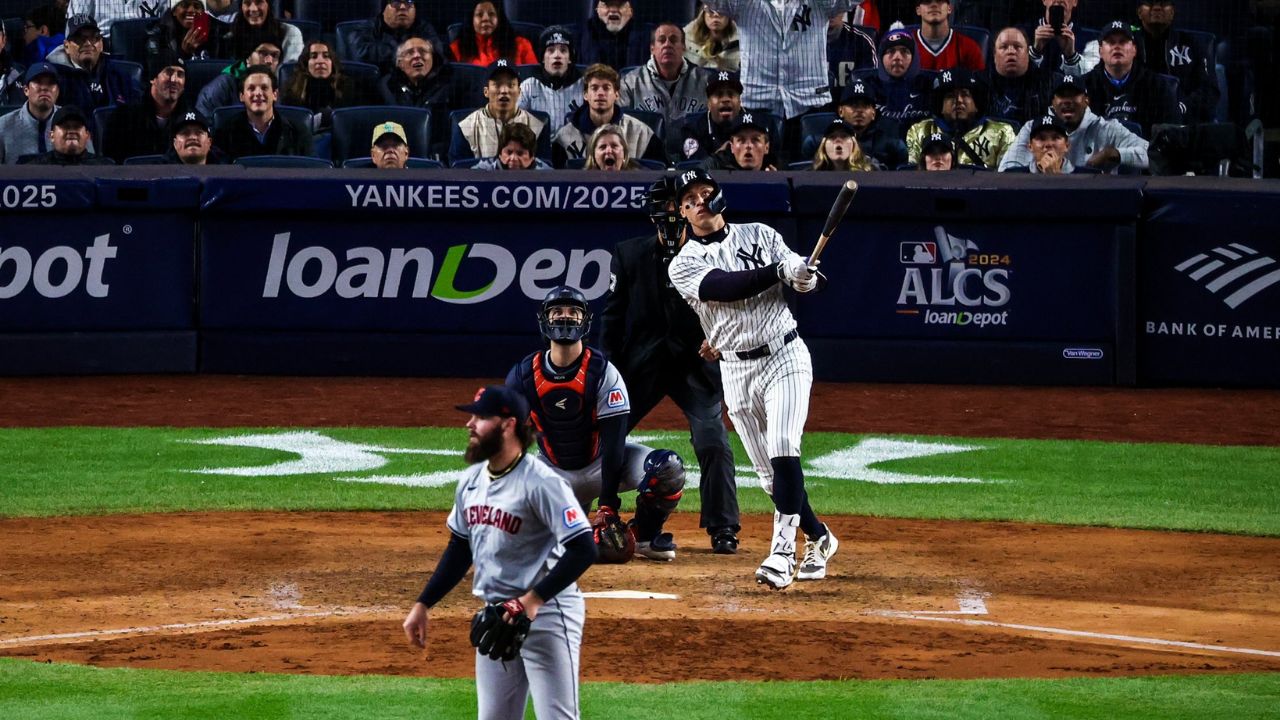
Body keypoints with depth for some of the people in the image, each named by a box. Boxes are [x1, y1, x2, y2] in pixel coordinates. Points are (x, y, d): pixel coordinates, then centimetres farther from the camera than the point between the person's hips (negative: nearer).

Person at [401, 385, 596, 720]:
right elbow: (459, 549, 20)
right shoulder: (471, 480, 8)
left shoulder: (540, 482, -17)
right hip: (495, 617, 9)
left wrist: (534, 599, -28)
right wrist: (423, 604, 15)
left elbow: (583, 548, -22)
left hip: (545, 614, -9)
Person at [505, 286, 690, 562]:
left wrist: (608, 505, -29)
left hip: (602, 462, -2)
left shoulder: (603, 372, -19)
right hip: (556, 472, 2)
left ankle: (645, 535, -3)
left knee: (668, 467, -30)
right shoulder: (524, 375, -11)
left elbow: (613, 439, -23)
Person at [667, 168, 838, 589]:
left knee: (783, 452, -20)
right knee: (770, 475, 4)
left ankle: (782, 551, -25)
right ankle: (818, 538, 26)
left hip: (785, 356, -2)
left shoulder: (759, 236, 6)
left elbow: (806, 283, 3)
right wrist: (780, 271, -27)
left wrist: (804, 276, -22)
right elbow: (723, 287, -18)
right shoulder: (684, 265, 2)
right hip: (737, 372, 2)